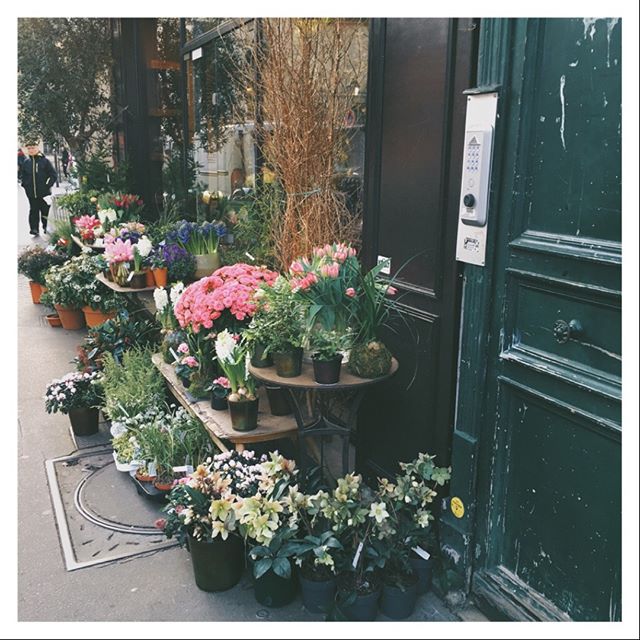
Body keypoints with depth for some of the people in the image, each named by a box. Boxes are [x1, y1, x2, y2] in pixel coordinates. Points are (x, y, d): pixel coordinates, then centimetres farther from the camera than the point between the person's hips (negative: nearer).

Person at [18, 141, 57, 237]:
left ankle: (46, 227, 21)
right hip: (31, 193, 3)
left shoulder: (44, 161, -4)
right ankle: (34, 229, 6)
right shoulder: (25, 162, 6)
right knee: (33, 211, 4)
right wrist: (24, 184, 6)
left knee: (45, 210, 5)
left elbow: (53, 174, -2)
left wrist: (48, 185, -7)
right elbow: (22, 175, 18)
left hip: (44, 193, -3)